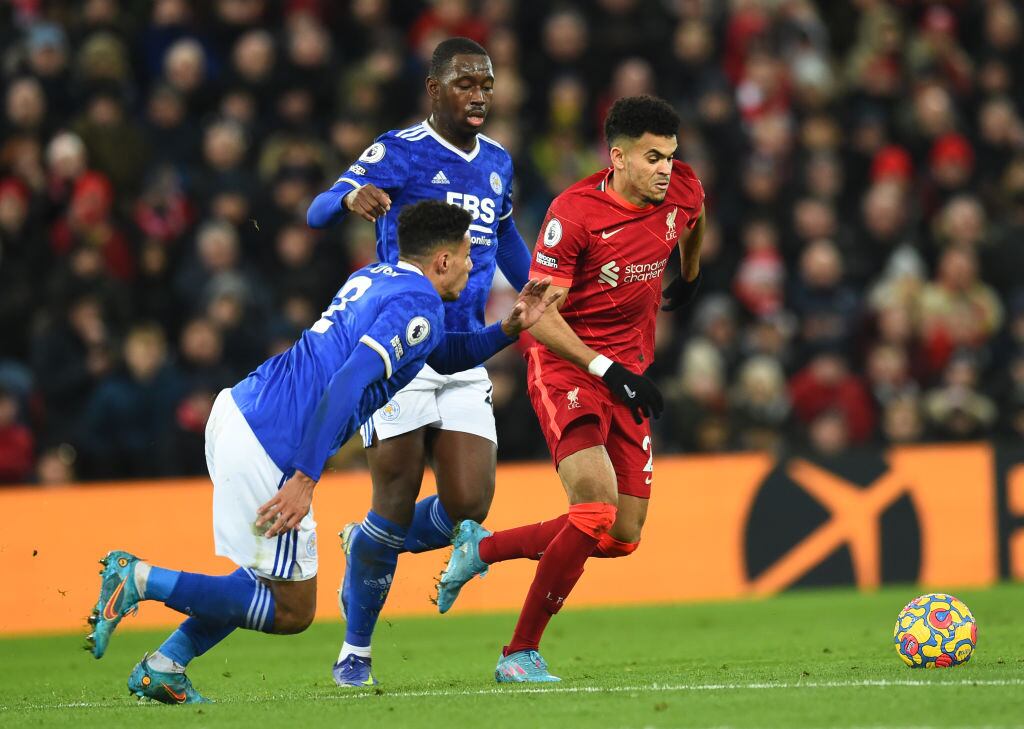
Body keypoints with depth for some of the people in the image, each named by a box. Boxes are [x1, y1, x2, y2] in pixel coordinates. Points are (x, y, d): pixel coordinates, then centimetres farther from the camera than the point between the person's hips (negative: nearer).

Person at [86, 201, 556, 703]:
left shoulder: (375, 277, 19)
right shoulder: (417, 307, -9)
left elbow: (444, 357, 36)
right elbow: (347, 383, -23)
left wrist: (509, 329, 22)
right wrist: (306, 478, -26)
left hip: (237, 410, 9)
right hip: (267, 447, -9)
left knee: (276, 575, 25)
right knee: (293, 612, 1)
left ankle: (164, 667, 18)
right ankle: (142, 579, -8)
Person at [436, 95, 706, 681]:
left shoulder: (682, 194, -2)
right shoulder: (575, 212, -18)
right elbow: (541, 315, -20)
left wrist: (690, 275, 41)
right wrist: (606, 369, -28)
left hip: (629, 376, 6)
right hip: (567, 365, -6)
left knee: (622, 538, 2)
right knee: (597, 507, -24)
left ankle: (482, 548, 22)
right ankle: (522, 652, -13)